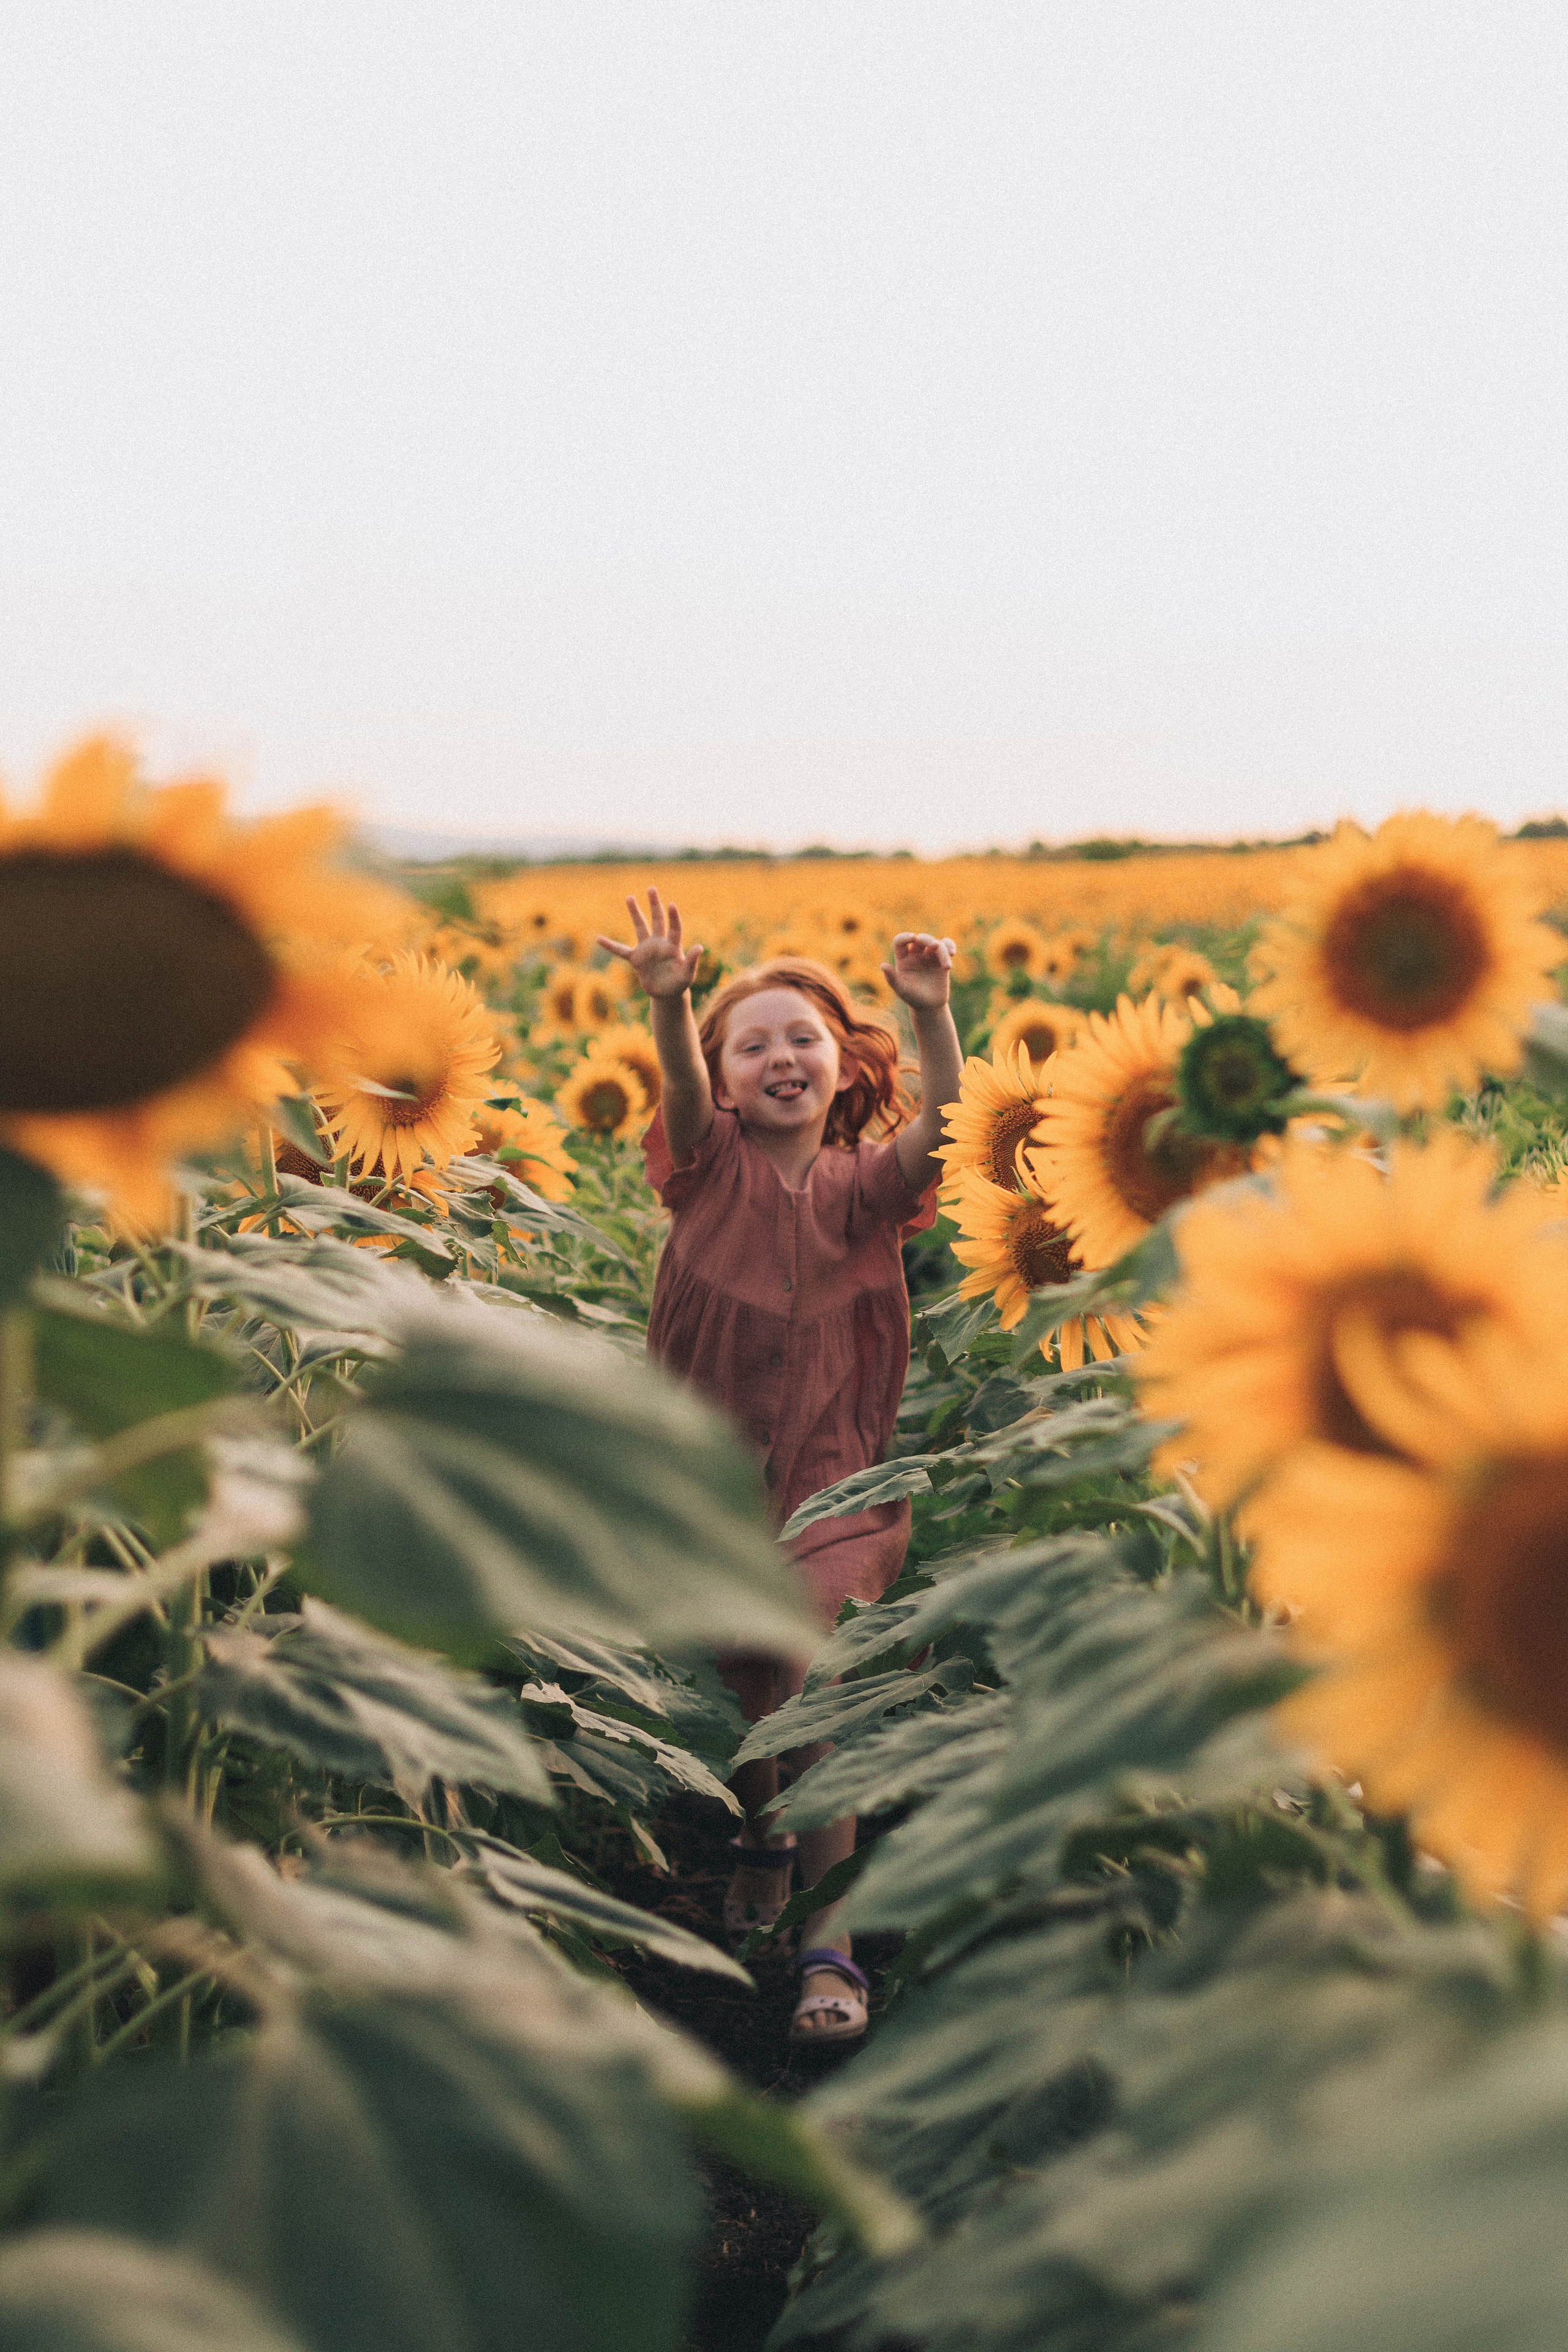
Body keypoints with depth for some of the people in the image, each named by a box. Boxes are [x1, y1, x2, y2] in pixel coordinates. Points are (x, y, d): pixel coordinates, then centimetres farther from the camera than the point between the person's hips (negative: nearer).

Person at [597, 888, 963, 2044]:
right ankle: (761, 1836, 42)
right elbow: (685, 1091, -23)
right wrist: (671, 1000, -43)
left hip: (835, 1486, -1)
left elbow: (939, 1129, -22)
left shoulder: (864, 1189, -2)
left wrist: (933, 1016, -38)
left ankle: (829, 1935, -8)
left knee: (814, 1684, -17)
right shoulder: (714, 1168, -2)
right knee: (733, 1686, 10)